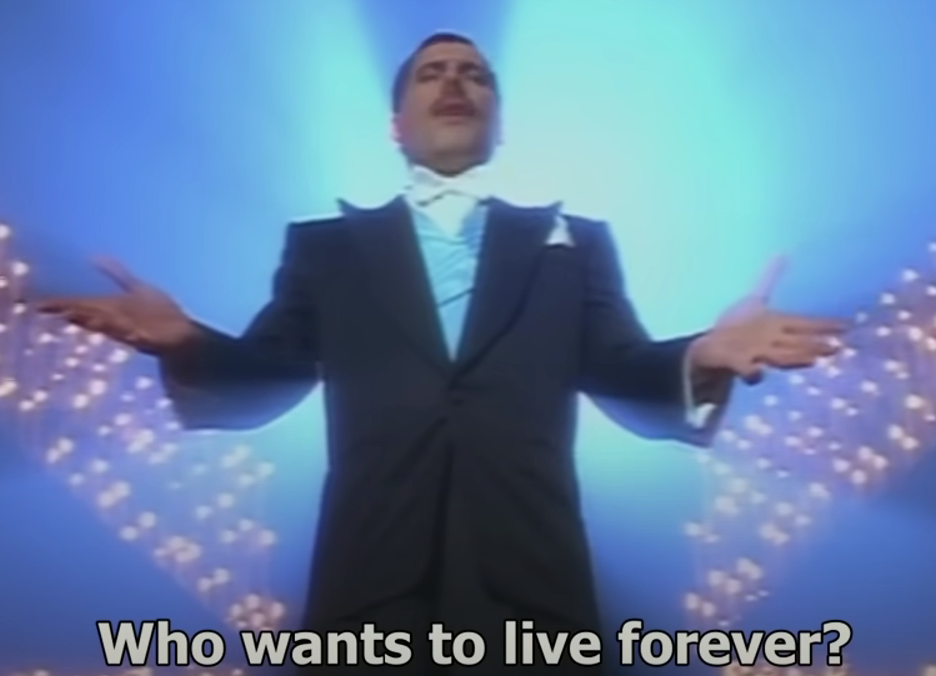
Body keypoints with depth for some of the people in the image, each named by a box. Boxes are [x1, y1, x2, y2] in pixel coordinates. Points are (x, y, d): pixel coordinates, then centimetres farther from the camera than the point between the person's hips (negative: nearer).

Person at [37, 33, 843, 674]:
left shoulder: (575, 242, 14)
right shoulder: (326, 244, 13)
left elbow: (629, 382, 5)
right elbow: (261, 383, 7)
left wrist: (699, 361, -17)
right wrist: (188, 344, -14)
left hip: (529, 587, 1)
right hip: (371, 586, 0)